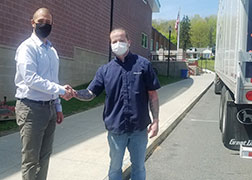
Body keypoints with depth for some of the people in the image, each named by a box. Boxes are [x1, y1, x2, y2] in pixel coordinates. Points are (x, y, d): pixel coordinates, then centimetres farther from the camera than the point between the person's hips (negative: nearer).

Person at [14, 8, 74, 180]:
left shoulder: (52, 50, 14)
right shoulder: (27, 47, -10)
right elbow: (30, 78, -22)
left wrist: (58, 106, 14)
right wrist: (61, 90, -23)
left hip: (50, 107, 8)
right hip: (31, 108, -7)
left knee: (45, 155, 16)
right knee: (31, 159, 2)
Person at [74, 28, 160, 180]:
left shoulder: (143, 64, -3)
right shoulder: (105, 70, 3)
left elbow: (152, 95, -1)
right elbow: (90, 94, 0)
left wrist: (155, 121, -5)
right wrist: (74, 93, -20)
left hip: (140, 128, -1)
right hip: (116, 128, 1)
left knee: (139, 166, 16)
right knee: (115, 167, 17)